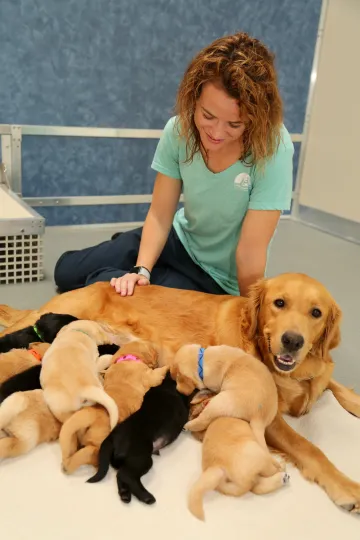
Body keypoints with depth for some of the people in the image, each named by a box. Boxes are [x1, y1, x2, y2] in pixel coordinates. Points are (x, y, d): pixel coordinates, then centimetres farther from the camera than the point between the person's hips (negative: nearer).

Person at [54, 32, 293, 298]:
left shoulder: (273, 149, -31)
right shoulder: (179, 129, -18)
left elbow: (250, 252, -28)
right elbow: (159, 216, -12)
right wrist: (141, 270, -25)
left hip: (218, 276, -4)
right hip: (179, 238, 4)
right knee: (67, 271, 9)